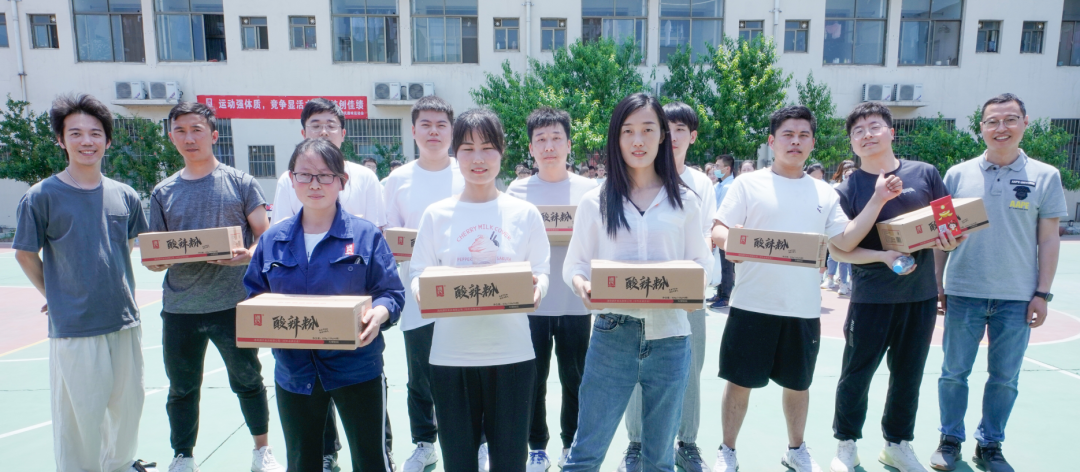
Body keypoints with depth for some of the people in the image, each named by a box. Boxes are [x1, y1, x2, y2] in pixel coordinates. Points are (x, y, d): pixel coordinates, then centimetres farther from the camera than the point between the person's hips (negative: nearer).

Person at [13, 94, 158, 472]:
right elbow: (25, 255, 1)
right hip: (73, 328, -4)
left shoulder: (125, 196, 3)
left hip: (125, 320, 4)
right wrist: (57, 297, 3)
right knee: (80, 416, 3)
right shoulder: (41, 197, -8)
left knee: (128, 405, 17)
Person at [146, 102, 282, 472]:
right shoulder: (163, 192, 8)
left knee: (247, 380, 11)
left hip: (233, 303, -2)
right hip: (179, 307, 3)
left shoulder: (240, 183, -1)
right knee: (182, 388, 14)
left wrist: (247, 255, -23)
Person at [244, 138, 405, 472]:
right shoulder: (272, 239, 4)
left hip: (357, 367, -3)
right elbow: (254, 293, 11)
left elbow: (391, 292, -6)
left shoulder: (366, 235, -6)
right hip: (293, 369, 4)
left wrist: (379, 313, -27)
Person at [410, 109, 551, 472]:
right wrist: (422, 291, -17)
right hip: (451, 354, 1)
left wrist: (537, 286, -17)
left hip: (511, 352, 0)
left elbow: (540, 272, 5)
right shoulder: (437, 214, 3)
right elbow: (419, 273, 5)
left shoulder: (525, 213, 3)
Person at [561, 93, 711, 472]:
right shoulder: (595, 201, 2)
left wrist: (697, 283, -14)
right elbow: (574, 264, 4)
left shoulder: (684, 201, 5)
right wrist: (581, 285, -18)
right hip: (612, 335, -1)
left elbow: (701, 261, 8)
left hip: (669, 336, 1)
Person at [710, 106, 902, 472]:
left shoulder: (825, 193, 10)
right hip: (752, 304, -3)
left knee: (798, 382, 16)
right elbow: (718, 231, -5)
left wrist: (877, 201, -2)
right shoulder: (749, 183, -1)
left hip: (804, 307, 3)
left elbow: (845, 241, 5)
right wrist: (730, 239, -28)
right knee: (740, 379, 5)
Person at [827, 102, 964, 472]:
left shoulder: (925, 174, 1)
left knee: (908, 375, 15)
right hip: (871, 298, -2)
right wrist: (882, 257, -22)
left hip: (921, 295, 3)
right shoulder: (848, 189, -5)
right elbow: (837, 248, -8)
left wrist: (951, 239, -12)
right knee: (856, 374, 5)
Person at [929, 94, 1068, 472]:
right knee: (954, 372, 8)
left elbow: (1049, 239, 3)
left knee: (1005, 378, 10)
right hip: (964, 293, 0)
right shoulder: (958, 174, 1)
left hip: (1017, 298, 0)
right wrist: (936, 284, 3)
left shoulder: (1045, 176, 1)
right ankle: (950, 439, 23)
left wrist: (1042, 292, -1)